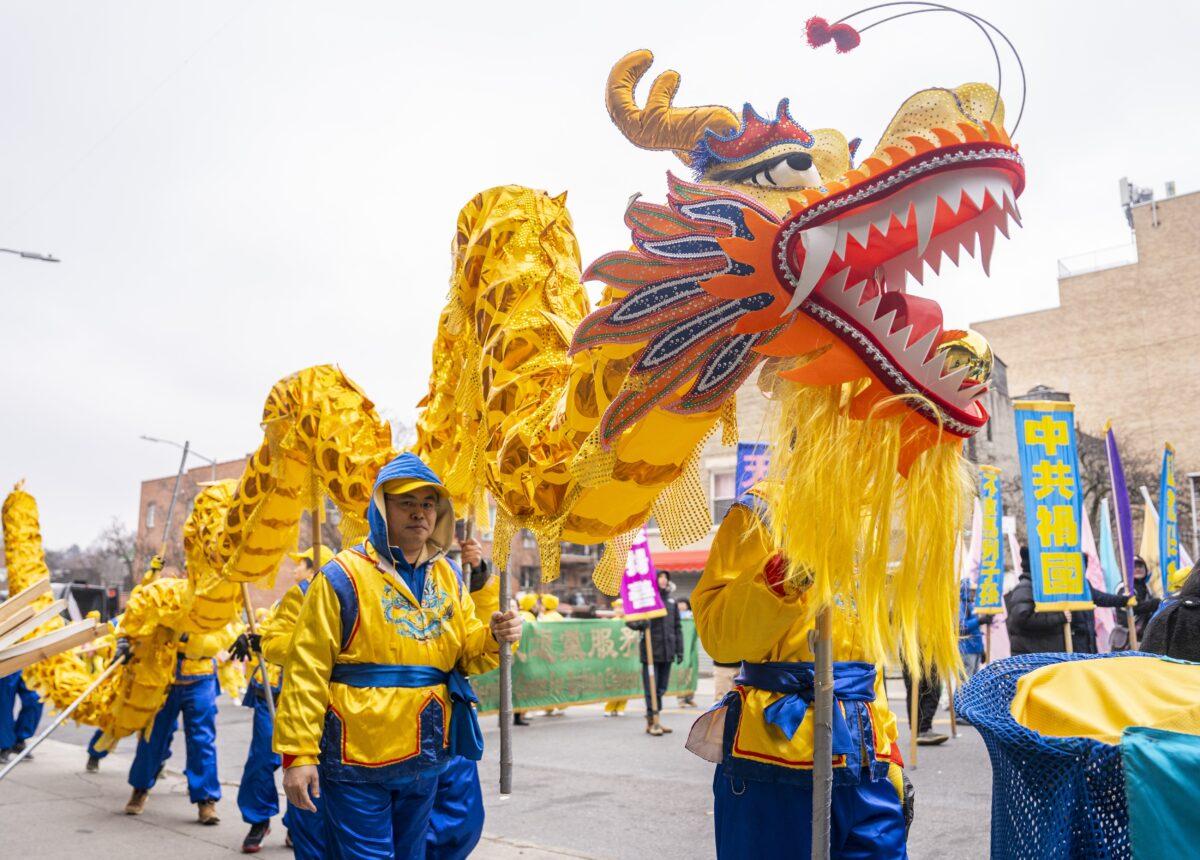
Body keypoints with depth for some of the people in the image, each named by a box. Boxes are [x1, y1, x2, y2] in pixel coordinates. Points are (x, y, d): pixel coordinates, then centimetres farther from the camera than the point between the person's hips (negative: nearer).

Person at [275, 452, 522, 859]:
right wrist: (297, 753, -16)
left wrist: (495, 637, -13)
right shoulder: (343, 576, -11)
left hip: (425, 758, 6)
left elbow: (467, 653, 8)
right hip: (357, 761, -6)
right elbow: (307, 670, -13)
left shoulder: (447, 577, 7)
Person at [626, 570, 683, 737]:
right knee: (651, 688, -2)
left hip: (667, 652, 5)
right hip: (651, 652, -5)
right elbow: (629, 620, -4)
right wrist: (640, 624, -25)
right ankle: (652, 721, 6)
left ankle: (655, 720, 22)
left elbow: (677, 627, 16)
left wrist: (679, 649, 12)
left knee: (661, 688, 12)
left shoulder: (671, 601, 11)